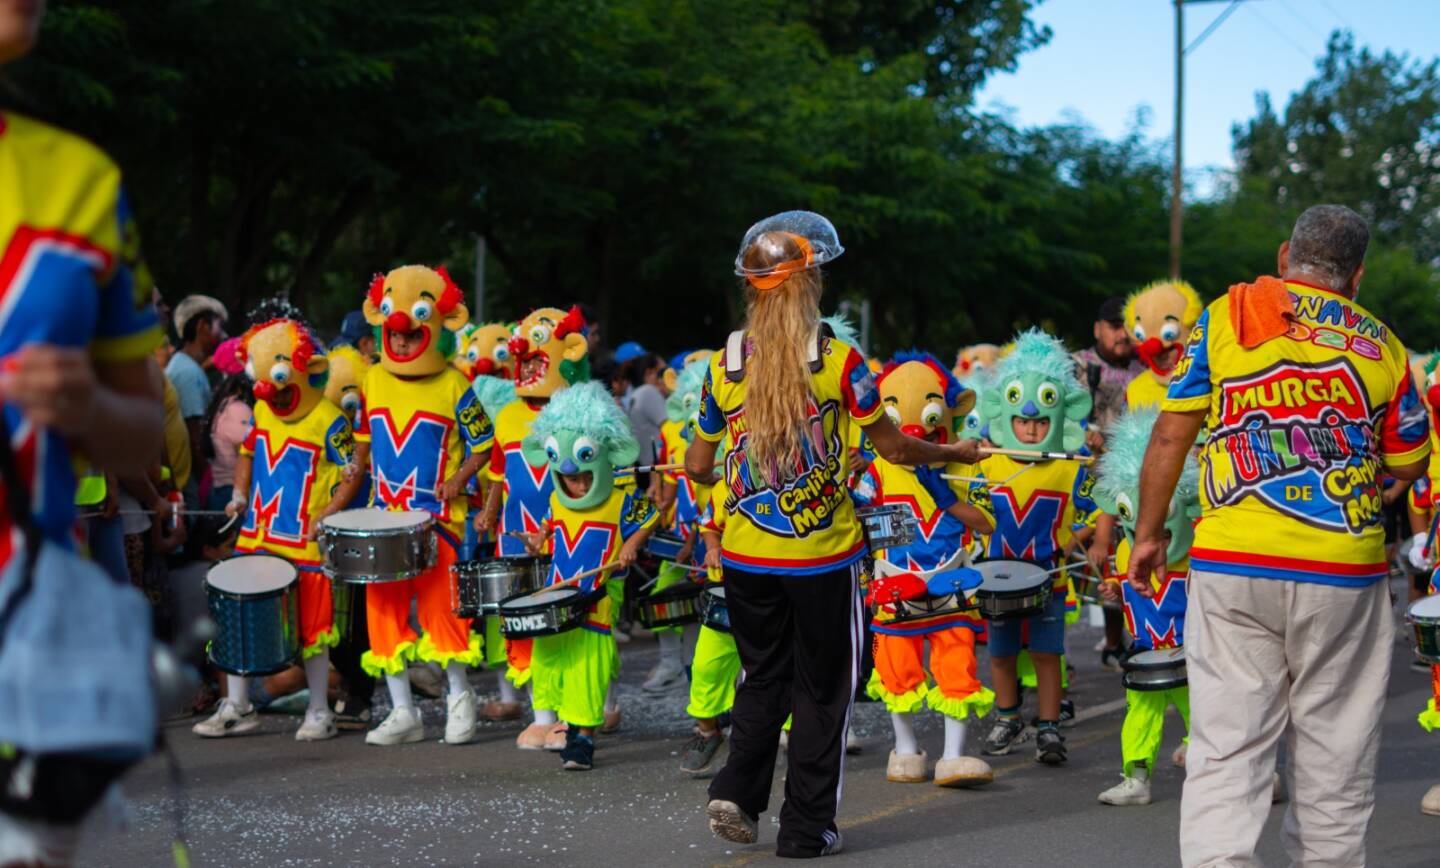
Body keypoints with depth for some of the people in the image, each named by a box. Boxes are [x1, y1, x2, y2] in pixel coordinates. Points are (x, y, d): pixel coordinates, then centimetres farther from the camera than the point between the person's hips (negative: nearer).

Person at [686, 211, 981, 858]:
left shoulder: (726, 364, -1)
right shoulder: (837, 361, -11)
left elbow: (698, 467, 7)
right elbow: (894, 448, -3)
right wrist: (954, 454, 15)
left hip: (746, 555, 3)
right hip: (821, 556, -3)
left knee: (763, 678, 21)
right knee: (821, 688, 10)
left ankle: (737, 792, 5)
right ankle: (806, 828, 13)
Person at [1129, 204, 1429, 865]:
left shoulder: (1225, 315, 4)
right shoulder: (1380, 344, 8)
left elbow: (1171, 434, 2)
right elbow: (1409, 465, 16)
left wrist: (1148, 533, 10)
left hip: (1232, 565, 0)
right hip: (1345, 570, 1)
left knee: (1226, 746, -1)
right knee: (1334, 754, 11)